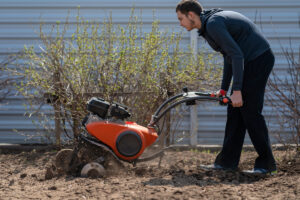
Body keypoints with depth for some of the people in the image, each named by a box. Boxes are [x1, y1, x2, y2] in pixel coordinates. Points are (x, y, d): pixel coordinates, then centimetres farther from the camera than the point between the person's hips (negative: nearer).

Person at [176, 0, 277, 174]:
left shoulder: (213, 24, -17)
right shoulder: (212, 21, 16)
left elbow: (237, 55, -23)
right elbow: (230, 56, 23)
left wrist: (237, 90, -23)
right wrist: (224, 88, 23)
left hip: (258, 60, -10)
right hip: (250, 61, 10)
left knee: (250, 111, -8)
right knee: (235, 111, 9)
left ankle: (266, 163, -2)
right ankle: (228, 161, 11)